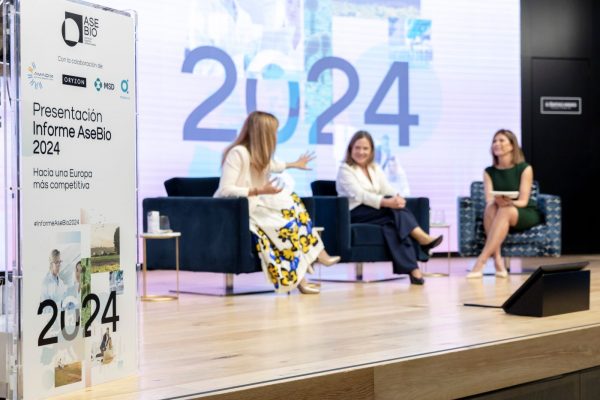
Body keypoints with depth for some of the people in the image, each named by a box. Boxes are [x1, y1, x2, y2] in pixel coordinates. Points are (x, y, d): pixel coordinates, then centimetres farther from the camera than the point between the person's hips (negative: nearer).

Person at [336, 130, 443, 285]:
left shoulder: (375, 169, 20)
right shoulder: (345, 170, -2)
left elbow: (387, 189, 4)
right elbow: (359, 195, -19)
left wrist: (397, 198, -21)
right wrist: (387, 202, -33)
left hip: (378, 213, 5)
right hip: (355, 214, -5)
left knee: (392, 224, -32)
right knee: (393, 209, -31)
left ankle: (412, 269, -44)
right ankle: (421, 237, -39)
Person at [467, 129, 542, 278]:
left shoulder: (525, 168, -7)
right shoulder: (489, 172, 3)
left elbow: (523, 201, -14)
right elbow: (489, 200, -10)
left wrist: (508, 203, -35)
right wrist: (497, 202, -35)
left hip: (526, 214, -3)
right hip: (500, 215, 3)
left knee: (506, 211, -36)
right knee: (491, 209, -32)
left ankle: (480, 263, -46)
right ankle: (498, 262, -44)